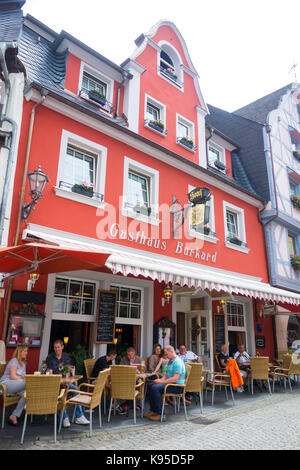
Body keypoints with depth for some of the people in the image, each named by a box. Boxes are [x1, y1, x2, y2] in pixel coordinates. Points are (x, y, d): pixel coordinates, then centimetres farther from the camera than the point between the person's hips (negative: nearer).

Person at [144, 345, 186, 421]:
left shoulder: (177, 362, -17)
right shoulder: (170, 361, 16)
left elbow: (175, 378, -25)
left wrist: (162, 381, -21)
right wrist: (161, 379, 2)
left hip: (177, 386, -11)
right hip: (170, 383, 11)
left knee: (155, 388, -26)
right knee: (150, 385, 6)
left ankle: (159, 414, -19)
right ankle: (153, 411, 6)